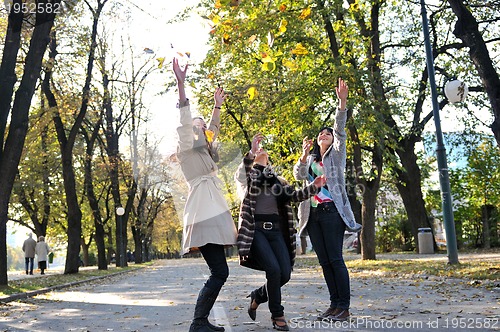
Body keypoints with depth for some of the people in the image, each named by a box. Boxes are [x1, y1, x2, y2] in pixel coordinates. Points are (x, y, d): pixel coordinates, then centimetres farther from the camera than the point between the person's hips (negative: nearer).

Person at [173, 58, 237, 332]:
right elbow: (185, 122, -14)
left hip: (214, 214, 9)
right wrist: (181, 85, -22)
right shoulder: (187, 149, 0)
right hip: (203, 216, -9)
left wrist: (218, 105, 38)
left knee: (219, 273, 7)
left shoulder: (204, 152, 22)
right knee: (220, 272, -13)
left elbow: (213, 129, 37)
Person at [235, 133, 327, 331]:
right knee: (273, 269, -19)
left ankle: (258, 296, 25)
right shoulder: (247, 175, 8)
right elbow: (239, 175, -17)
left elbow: (294, 196, 10)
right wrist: (251, 153, -33)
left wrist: (313, 187, -8)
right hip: (255, 228, -5)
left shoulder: (277, 180, 21)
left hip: (275, 229, 5)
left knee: (285, 273, -4)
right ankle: (277, 315, 0)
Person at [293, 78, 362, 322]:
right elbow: (298, 175, 2)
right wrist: (304, 155, -15)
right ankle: (334, 304, 11)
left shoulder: (337, 154, 9)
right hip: (313, 213, 5)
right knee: (324, 261, 5)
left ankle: (344, 307, -7)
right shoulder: (310, 160, 21)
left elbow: (340, 130, -5)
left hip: (332, 211, -5)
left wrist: (342, 102, -18)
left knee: (335, 259, -10)